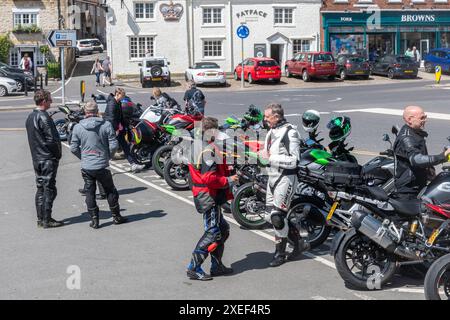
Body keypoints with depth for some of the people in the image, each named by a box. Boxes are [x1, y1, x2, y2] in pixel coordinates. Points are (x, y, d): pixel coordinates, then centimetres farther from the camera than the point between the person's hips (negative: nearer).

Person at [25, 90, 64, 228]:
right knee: (49, 189, -4)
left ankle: (40, 219, 17)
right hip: (48, 159, -9)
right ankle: (47, 220, -1)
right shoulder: (43, 117, -17)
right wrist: (58, 155, -6)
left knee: (40, 188, 13)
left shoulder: (30, 117, 12)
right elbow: (52, 139, -19)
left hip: (36, 158, 9)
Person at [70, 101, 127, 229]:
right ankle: (116, 217, 21)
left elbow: (73, 148, -2)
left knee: (90, 193, 11)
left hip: (86, 167, 1)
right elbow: (113, 145, -9)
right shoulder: (106, 125, -8)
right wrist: (107, 157, 9)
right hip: (102, 166, -1)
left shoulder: (78, 127, -3)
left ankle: (94, 220, 12)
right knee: (110, 191, 14)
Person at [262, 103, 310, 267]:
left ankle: (280, 253, 5)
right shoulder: (271, 132, 14)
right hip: (272, 176, 10)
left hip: (286, 177, -10)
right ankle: (299, 243, 23)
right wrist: (263, 156, 6)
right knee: (272, 212, 11)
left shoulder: (290, 132, -14)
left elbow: (293, 161, -20)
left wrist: (270, 158, -21)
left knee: (277, 215, -9)